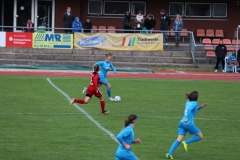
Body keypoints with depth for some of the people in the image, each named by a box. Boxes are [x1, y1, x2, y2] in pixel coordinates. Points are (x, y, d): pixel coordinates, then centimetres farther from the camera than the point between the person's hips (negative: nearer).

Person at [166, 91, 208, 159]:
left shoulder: (188, 102, 19)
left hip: (181, 123, 7)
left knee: (179, 140, 0)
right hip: (188, 123, -7)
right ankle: (186, 142, -7)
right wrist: (187, 119, -22)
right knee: (200, 136, 10)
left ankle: (169, 153, -17)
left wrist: (201, 107, 33)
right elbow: (189, 110, -22)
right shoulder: (194, 103, -4)